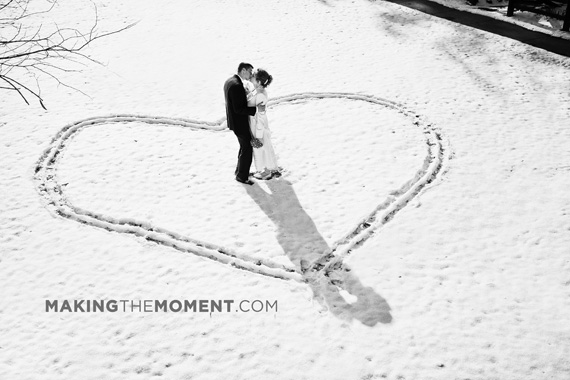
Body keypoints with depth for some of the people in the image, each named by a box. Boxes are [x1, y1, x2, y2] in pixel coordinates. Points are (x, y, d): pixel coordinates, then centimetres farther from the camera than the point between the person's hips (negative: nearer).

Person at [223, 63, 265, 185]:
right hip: (239, 123, -10)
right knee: (247, 149, 2)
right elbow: (238, 109, -27)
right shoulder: (237, 85, -26)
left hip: (234, 120, 10)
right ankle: (242, 176, 13)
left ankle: (240, 170, 37)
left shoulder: (229, 81, 6)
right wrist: (256, 109, -26)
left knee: (245, 146, 24)